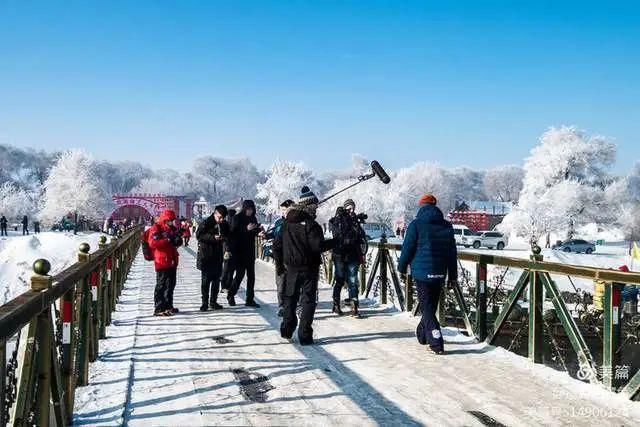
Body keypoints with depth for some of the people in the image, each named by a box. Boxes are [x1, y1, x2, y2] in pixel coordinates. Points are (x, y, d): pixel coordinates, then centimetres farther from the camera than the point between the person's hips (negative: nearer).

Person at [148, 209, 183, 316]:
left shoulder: (172, 228, 17)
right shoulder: (156, 228, -9)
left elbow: (178, 242, 25)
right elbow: (152, 243, -22)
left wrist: (177, 240, 1)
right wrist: (168, 240, -24)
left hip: (172, 262, 9)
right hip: (162, 262, -8)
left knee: (171, 285, 16)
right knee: (161, 285, -6)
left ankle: (168, 306, 28)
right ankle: (159, 308, -3)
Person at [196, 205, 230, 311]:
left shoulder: (225, 225, 7)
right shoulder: (206, 223, -8)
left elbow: (228, 238, 13)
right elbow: (198, 235, -15)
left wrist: (227, 249, -7)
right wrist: (213, 237, -25)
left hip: (218, 256, 5)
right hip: (206, 256, -5)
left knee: (216, 280, 8)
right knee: (206, 280, -2)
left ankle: (213, 302, 17)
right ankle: (205, 303, 5)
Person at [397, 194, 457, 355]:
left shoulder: (416, 224, -8)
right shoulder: (447, 226, 6)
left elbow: (407, 248, -6)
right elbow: (452, 252, 9)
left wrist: (402, 267, 10)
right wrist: (453, 275, 14)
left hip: (422, 272, -5)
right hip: (440, 273, 5)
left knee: (427, 307, -1)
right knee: (431, 306, 19)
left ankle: (437, 344, -10)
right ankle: (422, 334, 36)